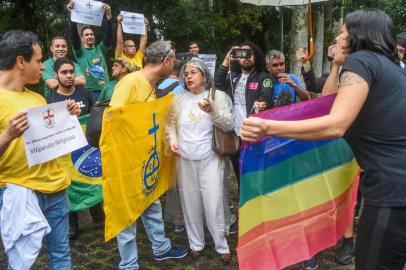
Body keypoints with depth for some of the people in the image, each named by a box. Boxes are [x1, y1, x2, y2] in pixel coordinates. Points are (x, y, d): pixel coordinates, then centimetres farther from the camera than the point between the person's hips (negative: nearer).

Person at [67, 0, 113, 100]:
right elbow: (74, 36, -9)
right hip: (89, 91, -3)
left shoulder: (100, 49, 13)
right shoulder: (80, 51, 7)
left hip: (105, 89, 3)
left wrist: (108, 18, -18)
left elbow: (109, 36, -2)